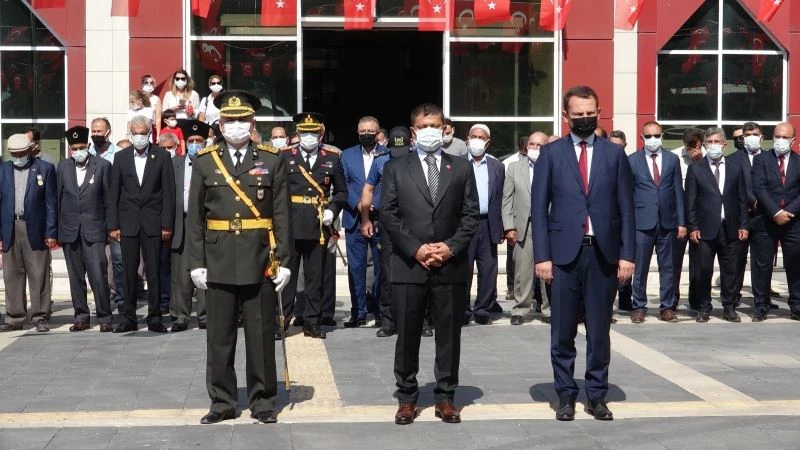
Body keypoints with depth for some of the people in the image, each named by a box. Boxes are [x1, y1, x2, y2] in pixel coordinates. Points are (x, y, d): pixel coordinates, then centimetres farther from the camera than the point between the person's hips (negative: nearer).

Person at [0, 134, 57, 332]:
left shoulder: (45, 168, 1)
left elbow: (51, 203, -1)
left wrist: (51, 233, -6)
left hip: (36, 230, -3)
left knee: (39, 275, 0)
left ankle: (40, 317, 7)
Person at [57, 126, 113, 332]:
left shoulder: (102, 166, 0)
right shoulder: (63, 167, 9)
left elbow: (109, 199, 2)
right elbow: (57, 198, 11)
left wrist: (110, 227, -1)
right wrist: (55, 230, 8)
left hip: (94, 230, -3)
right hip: (69, 230, 3)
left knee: (99, 276, -8)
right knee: (76, 277, 8)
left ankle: (105, 318, 1)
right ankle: (81, 317, 17)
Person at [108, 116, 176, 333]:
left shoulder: (162, 156, 2)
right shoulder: (121, 157, 8)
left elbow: (168, 192, 0)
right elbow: (114, 194, 7)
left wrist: (167, 224, -5)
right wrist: (113, 225, 1)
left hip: (153, 223, -1)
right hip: (128, 223, 2)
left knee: (154, 272, 1)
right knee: (129, 273, 4)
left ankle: (155, 318, 8)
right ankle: (129, 318, 11)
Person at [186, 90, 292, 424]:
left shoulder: (272, 161, 3)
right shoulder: (204, 162, 5)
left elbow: (282, 215, 1)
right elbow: (195, 217, 4)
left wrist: (283, 260, -4)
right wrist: (196, 262, -2)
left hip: (260, 262, -1)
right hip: (219, 262, 1)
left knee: (260, 335, 5)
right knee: (220, 337, 7)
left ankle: (263, 402, 16)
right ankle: (222, 402, 18)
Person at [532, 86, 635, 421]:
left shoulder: (614, 153, 7)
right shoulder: (551, 153, 4)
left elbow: (626, 208, 6)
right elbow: (539, 208, 1)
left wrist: (627, 254, -2)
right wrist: (542, 255, -6)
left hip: (603, 253, 1)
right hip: (564, 253, -1)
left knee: (599, 331, 7)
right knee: (562, 332, 5)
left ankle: (597, 395, 17)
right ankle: (566, 395, 16)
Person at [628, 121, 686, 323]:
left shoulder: (672, 159, 8)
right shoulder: (632, 160, 3)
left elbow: (678, 191, 8)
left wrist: (681, 222, 3)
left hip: (667, 222, 2)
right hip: (642, 222, -2)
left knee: (668, 268, 6)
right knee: (640, 268, 2)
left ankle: (667, 308, 14)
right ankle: (639, 308, 12)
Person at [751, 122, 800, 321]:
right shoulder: (761, 159, 3)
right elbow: (759, 188, -8)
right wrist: (776, 212, -16)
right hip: (766, 221, -1)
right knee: (762, 266, 2)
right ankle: (761, 307, 9)